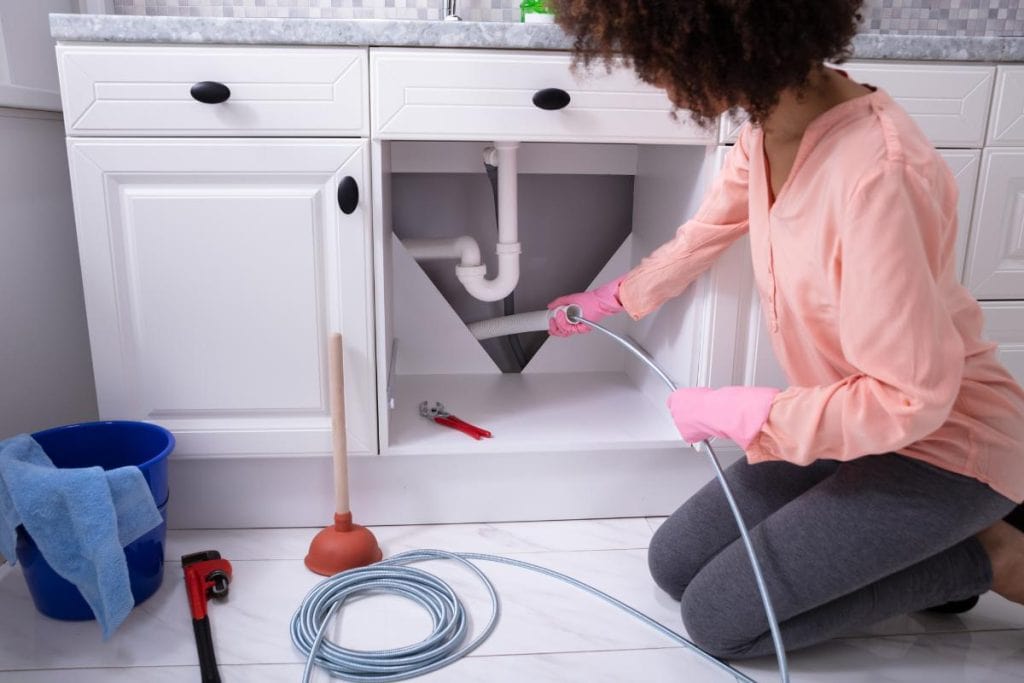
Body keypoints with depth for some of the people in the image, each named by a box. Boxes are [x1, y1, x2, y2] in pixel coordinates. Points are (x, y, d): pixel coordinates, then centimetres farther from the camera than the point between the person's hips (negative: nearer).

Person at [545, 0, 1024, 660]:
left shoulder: (878, 173, -33)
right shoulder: (768, 132, -6)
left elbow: (910, 398, -29)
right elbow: (706, 232, 14)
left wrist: (738, 413, -19)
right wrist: (610, 297, 28)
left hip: (947, 446, -7)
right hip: (851, 422, 8)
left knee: (719, 616, -7)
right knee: (675, 564, 6)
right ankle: (919, 543, 15)